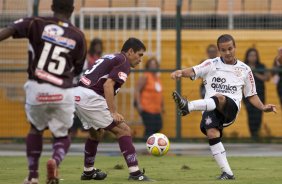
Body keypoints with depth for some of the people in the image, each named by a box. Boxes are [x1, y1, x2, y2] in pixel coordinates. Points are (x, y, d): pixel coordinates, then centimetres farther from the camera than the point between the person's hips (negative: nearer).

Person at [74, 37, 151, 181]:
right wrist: (113, 113, -18)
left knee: (96, 133, 29)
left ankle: (88, 172, 40)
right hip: (91, 97, -9)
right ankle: (135, 173, -13)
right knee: (123, 130, -6)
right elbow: (108, 85, -16)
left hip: (77, 95, 9)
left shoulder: (109, 58, 25)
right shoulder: (123, 62, -3)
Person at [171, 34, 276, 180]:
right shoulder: (212, 64, 14)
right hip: (210, 109, 1)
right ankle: (227, 173, -21)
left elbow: (251, 95, 23)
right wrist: (181, 72, -24)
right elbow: (193, 71, -2)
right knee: (212, 133, -26)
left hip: (231, 108, -1)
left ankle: (188, 106, -60)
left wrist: (263, 107, 6)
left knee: (219, 98, -36)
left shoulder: (244, 70, 17)